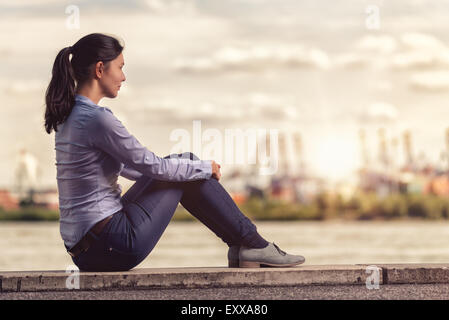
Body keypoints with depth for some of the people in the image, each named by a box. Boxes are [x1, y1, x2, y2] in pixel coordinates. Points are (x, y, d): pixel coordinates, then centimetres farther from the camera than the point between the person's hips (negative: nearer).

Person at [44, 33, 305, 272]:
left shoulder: (69, 117, 12)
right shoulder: (97, 119, -19)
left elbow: (127, 166, 24)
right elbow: (152, 165, -12)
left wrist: (195, 166, 29)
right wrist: (206, 168, 6)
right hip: (114, 246, -9)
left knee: (182, 164, 19)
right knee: (188, 167, 5)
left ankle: (240, 246, 23)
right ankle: (254, 245, 14)